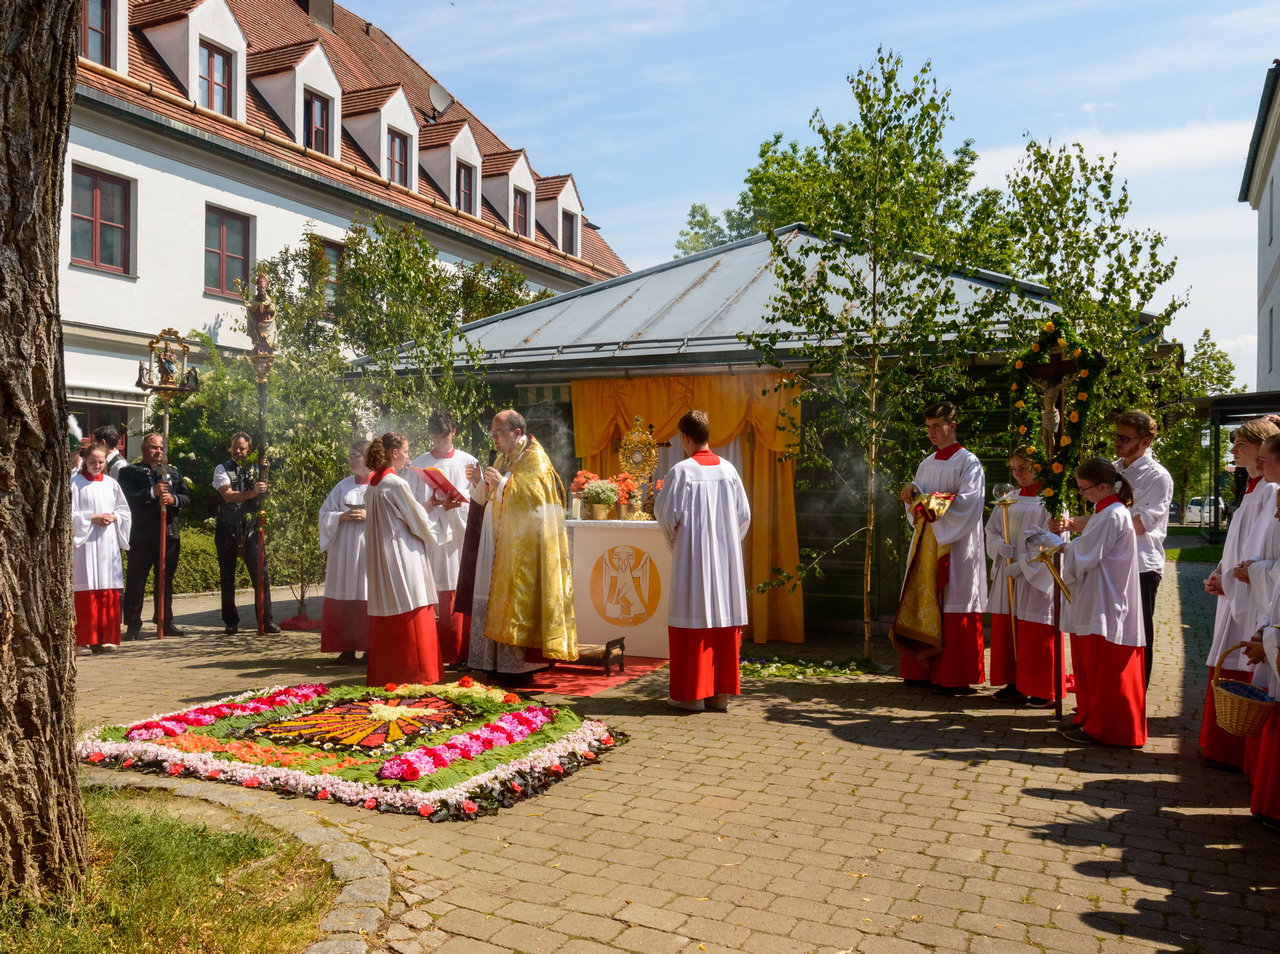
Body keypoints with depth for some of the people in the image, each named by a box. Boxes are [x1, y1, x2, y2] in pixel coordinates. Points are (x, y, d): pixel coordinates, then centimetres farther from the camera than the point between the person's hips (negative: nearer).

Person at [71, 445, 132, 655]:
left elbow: (125, 510, 14)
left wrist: (113, 517, -5)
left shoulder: (111, 484, 11)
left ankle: (106, 638, 9)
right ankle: (84, 640, -1)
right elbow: (69, 514, -4)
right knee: (86, 592, -5)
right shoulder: (75, 483, 1)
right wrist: (92, 518, -13)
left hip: (108, 542, 4)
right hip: (85, 542, -3)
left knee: (109, 592, 3)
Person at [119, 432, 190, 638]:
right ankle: (133, 625, 5)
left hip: (169, 534, 4)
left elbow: (187, 498, 9)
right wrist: (152, 492, -21)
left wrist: (173, 499, -11)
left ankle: (166, 623, 16)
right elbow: (127, 498, -11)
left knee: (166, 581, 10)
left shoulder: (173, 472, 17)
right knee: (136, 580, -1)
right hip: (141, 535, -4)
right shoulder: (129, 472, 4)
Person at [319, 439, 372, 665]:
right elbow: (325, 513, 12)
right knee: (345, 597, 1)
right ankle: (347, 648, 6)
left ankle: (370, 647, 6)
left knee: (369, 598, -3)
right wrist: (342, 517, -6)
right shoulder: (343, 485, 12)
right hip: (344, 548, 4)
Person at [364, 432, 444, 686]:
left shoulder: (372, 484, 9)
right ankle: (415, 672, 2)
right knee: (411, 616, -2)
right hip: (403, 555, -8)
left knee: (386, 615, 12)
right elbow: (416, 519, -8)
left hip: (380, 558, 8)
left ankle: (384, 672, 17)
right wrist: (431, 537, 11)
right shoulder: (397, 484, -15)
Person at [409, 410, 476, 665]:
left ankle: (460, 652, 4)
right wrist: (431, 504, -12)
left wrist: (454, 506, -13)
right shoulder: (419, 464, 10)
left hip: (459, 533, 0)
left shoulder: (468, 462, 8)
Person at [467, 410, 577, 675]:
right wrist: (480, 482, 1)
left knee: (519, 594, -8)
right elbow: (490, 499, 19)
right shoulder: (503, 459, 18)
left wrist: (502, 482, -19)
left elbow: (532, 495, -18)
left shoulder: (534, 458, -8)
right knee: (498, 598, 7)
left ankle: (521, 660, -2)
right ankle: (499, 660, 12)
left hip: (525, 543, -8)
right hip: (502, 543, 8)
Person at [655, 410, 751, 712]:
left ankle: (692, 693, 7)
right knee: (724, 620, 8)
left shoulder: (681, 471, -11)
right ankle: (721, 693, 14)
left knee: (693, 619, 2)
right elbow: (744, 514, 7)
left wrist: (675, 542, 8)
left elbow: (665, 514, -9)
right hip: (725, 558, 5)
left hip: (692, 557, -4)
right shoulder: (728, 469, 3)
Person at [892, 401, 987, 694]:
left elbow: (967, 501, -15)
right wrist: (913, 492, -6)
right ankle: (924, 670, 12)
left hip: (957, 545, -6)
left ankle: (957, 677, -1)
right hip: (927, 543, 7)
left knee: (954, 609, -6)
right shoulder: (927, 464, 17)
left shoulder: (968, 462, -4)